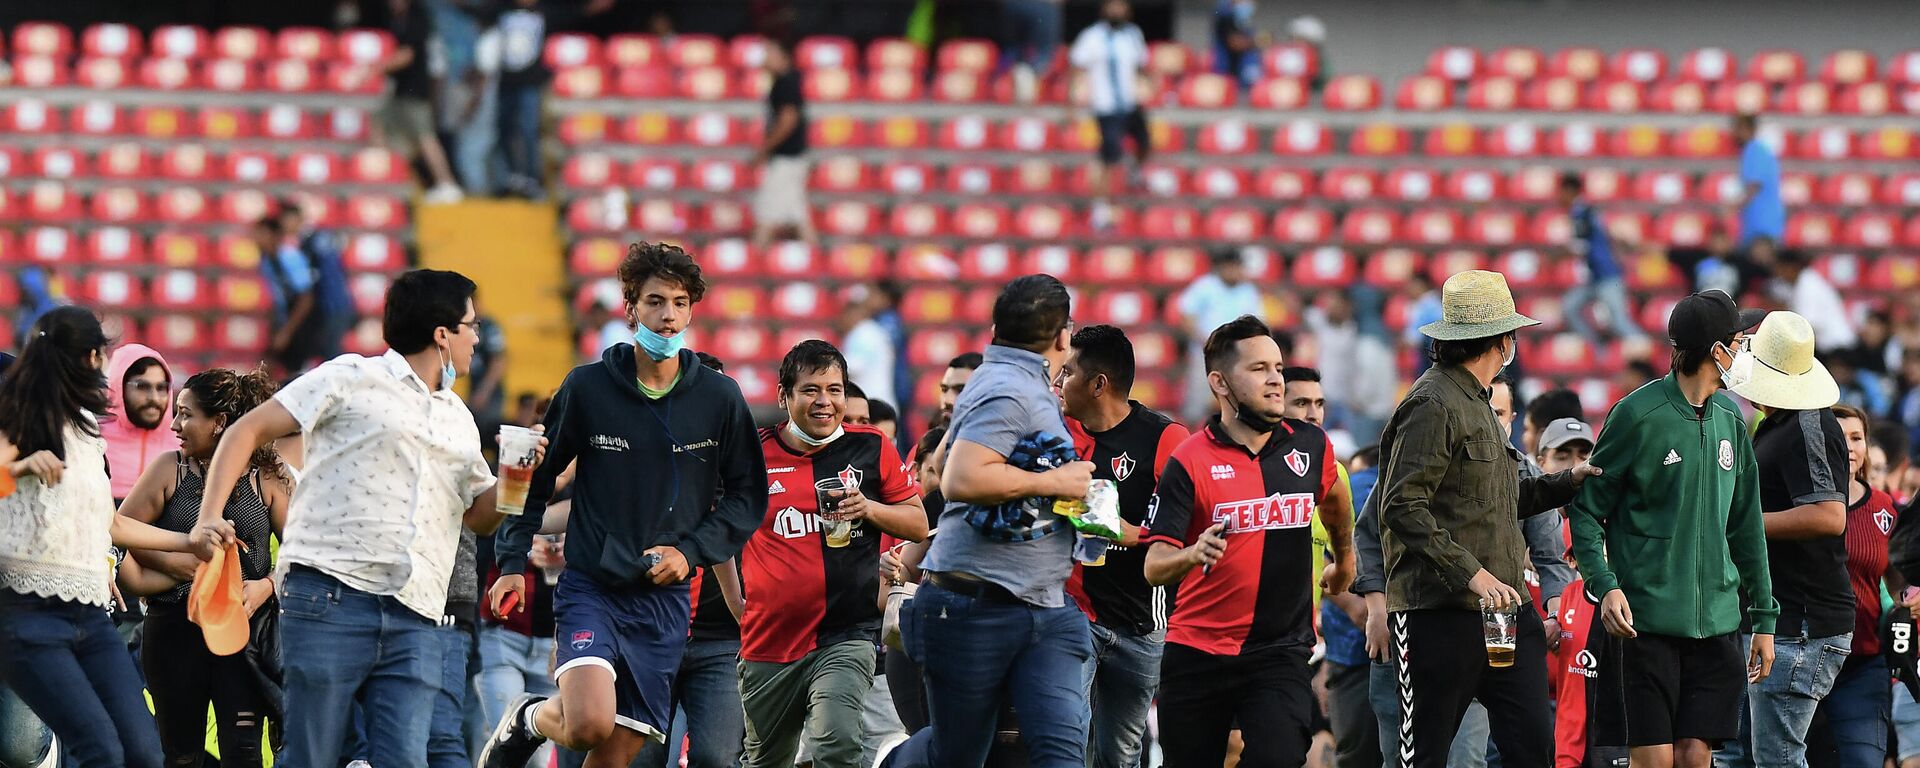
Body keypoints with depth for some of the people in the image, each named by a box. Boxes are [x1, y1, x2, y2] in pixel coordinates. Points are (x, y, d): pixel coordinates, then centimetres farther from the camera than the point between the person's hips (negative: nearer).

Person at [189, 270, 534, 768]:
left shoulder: (459, 420, 24)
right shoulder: (352, 379, 3)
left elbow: (481, 514, 33)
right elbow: (248, 431, 3)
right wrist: (210, 517, -9)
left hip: (415, 619, 5)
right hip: (331, 597, -5)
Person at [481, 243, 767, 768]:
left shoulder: (720, 398, 1)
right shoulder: (587, 387, -2)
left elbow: (748, 498, 8)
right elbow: (534, 477, 7)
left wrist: (691, 550, -6)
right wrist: (512, 561, -1)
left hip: (665, 599, 2)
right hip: (591, 587, -2)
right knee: (589, 725, -23)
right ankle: (527, 721, 10)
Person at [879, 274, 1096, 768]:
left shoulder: (1028, 389, 17)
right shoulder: (1008, 390, -14)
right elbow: (961, 480, -27)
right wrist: (1053, 482, -17)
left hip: (1045, 611, 9)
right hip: (979, 609, -9)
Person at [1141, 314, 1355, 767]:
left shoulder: (1310, 447, 3)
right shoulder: (1190, 462, -7)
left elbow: (1333, 498, 29)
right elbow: (1154, 567, -13)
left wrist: (1345, 558, 43)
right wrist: (1193, 554, -34)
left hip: (1280, 656, 1)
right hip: (1197, 655, -1)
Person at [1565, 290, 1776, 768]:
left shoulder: (1729, 420, 11)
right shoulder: (1639, 414, -7)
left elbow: (1746, 526, 18)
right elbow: (1587, 509, -4)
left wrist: (1763, 618, 17)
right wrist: (1604, 584, -19)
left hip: (1716, 620, 5)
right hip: (1646, 616, -5)